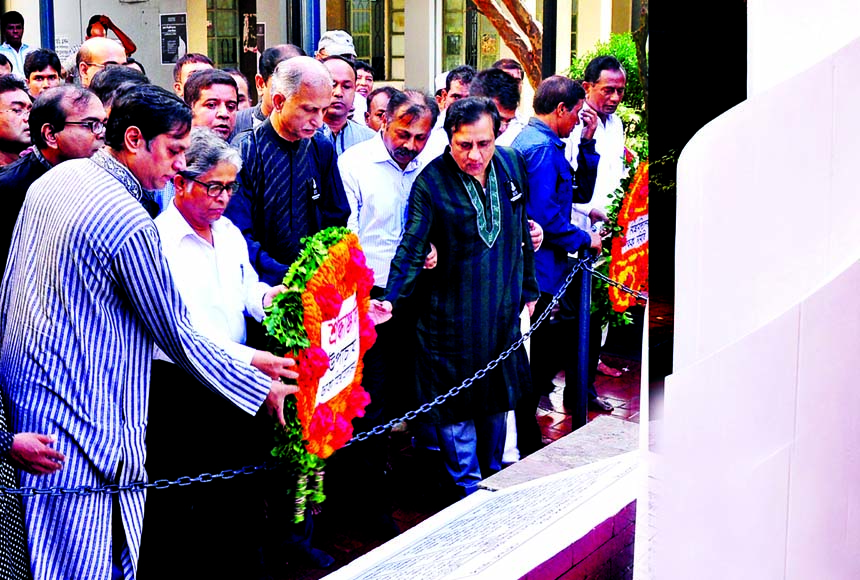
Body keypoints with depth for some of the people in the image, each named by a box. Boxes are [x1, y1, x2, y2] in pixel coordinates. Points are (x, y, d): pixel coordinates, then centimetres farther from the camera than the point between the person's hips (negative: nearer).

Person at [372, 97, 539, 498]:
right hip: (452, 312, -5)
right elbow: (412, 249, -19)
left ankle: (493, 477, 35)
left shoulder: (512, 164, -1)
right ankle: (469, 490, 17)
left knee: (497, 396, 17)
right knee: (456, 406, 2)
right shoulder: (430, 182, -16)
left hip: (503, 309, 5)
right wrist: (391, 299, -32)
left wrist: (528, 287, 16)